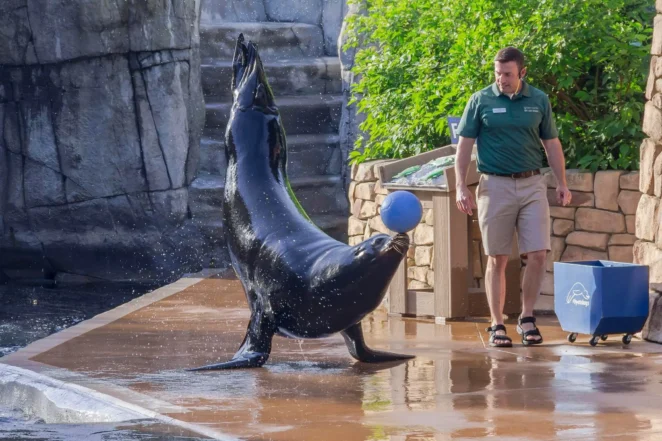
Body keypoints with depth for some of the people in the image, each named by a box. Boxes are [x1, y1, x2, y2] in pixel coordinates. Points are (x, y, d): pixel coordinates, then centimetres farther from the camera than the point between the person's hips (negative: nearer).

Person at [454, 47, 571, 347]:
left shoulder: (539, 101, 6)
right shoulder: (481, 101, 0)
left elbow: (551, 143, 13)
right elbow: (464, 145, 1)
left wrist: (562, 184, 9)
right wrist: (461, 187, -6)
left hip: (532, 185, 2)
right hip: (495, 186, -2)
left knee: (538, 255, -6)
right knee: (497, 260, 2)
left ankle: (527, 318, 10)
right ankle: (497, 325, 9)